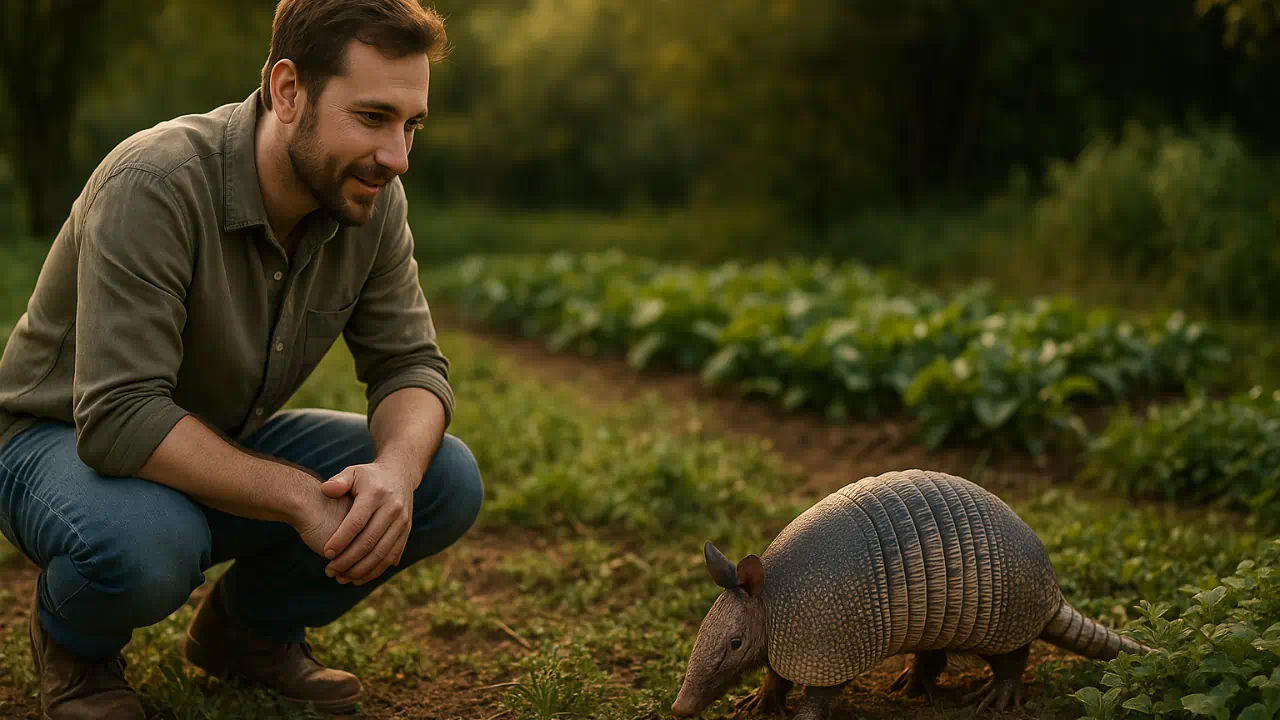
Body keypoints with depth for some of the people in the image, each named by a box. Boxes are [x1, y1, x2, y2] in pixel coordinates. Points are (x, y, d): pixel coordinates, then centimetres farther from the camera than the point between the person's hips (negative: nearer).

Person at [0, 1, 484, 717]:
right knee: (143, 543, -40)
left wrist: (395, 471, -30)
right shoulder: (156, 184, -31)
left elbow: (412, 364, -7)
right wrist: (300, 496, -36)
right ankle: (77, 641, -1)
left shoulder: (372, 201, -11)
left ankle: (252, 627, 10)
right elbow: (119, 417, -35)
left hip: (227, 446, 6)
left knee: (448, 478, -14)